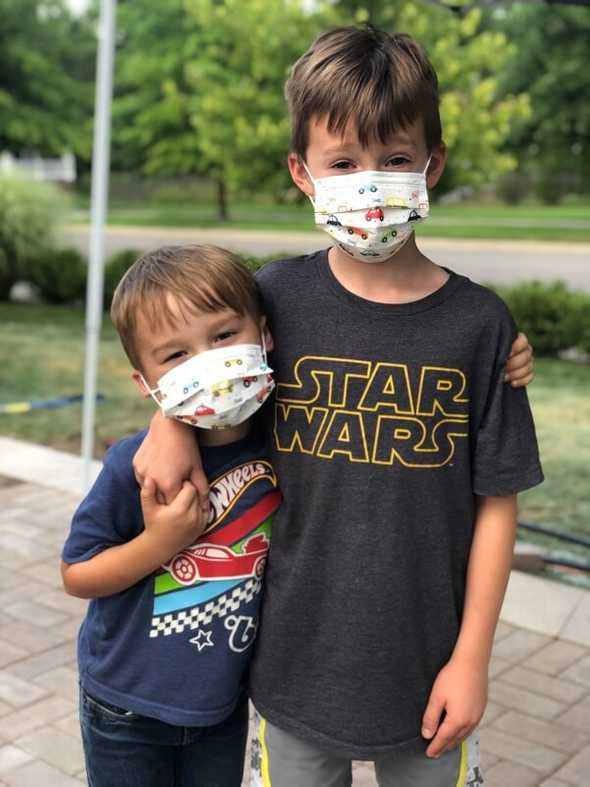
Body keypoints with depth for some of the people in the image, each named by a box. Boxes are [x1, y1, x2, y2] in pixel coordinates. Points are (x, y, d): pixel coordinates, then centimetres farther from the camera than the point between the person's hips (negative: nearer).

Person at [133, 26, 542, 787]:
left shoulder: (477, 323, -11)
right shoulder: (277, 298, -9)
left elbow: (496, 503, -6)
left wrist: (472, 657, -6)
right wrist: (171, 421, -7)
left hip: (427, 670, 0)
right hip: (296, 665, 1)